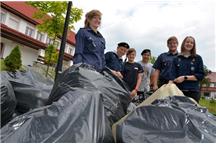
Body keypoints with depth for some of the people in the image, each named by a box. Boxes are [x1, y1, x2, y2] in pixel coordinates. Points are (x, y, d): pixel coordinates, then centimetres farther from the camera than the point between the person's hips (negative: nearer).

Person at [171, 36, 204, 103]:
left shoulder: (198, 58, 9)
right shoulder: (176, 59, 9)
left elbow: (201, 75, 3)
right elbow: (174, 75, 1)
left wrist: (185, 78, -9)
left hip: (193, 91, 0)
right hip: (178, 90, 0)